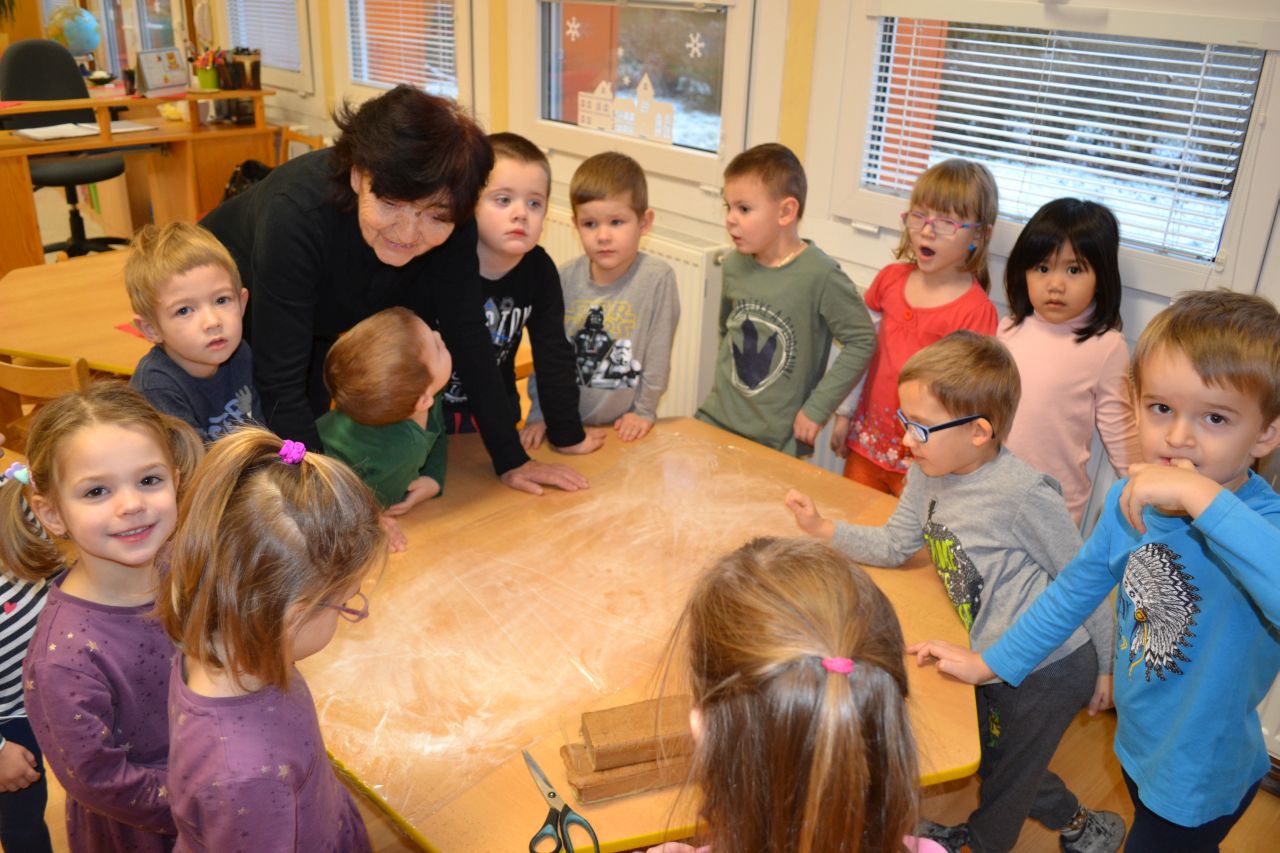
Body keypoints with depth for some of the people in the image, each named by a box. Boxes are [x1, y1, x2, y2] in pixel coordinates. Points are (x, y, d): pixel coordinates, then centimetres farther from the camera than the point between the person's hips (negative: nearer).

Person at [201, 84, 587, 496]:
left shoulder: (450, 224, -30)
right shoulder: (297, 215, -43)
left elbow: (467, 339, -24)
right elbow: (280, 387, -41)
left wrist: (511, 461, -25)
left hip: (320, 325, 4)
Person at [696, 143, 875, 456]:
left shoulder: (819, 275, -18)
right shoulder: (734, 264, -1)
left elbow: (862, 340, -13)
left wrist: (817, 408, -13)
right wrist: (724, 380, 9)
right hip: (715, 419, 5)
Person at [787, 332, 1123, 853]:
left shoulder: (1024, 494, -28)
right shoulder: (928, 474, -6)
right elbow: (894, 545, 4)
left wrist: (1106, 668, -5)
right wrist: (823, 530, -10)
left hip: (1052, 667, -7)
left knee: (1002, 771, 13)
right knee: (997, 759, 25)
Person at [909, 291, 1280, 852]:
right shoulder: (1131, 501, -11)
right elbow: (1078, 587, 4)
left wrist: (1203, 497, -50)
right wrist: (991, 662, 7)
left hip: (1203, 778, -5)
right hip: (1138, 744, 6)